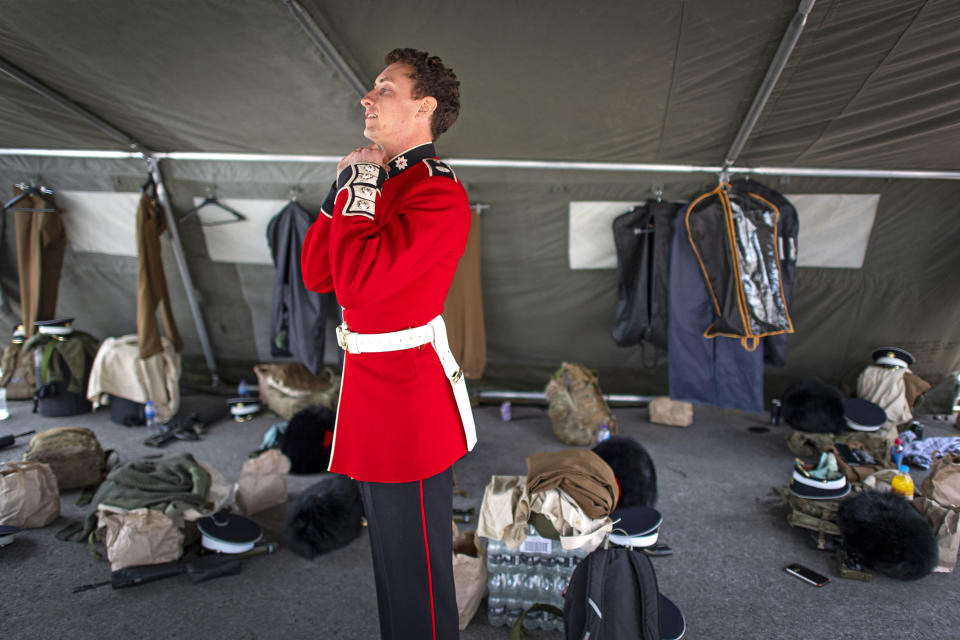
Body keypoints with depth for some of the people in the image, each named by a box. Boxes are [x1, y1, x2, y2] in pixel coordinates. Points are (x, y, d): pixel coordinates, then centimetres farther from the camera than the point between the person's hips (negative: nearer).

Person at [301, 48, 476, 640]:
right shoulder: (380, 182, 13)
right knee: (391, 554, 25)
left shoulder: (438, 192, -17)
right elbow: (316, 274, 11)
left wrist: (358, 188, -16)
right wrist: (344, 188, 4)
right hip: (374, 386, 10)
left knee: (416, 569, 7)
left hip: (408, 396, -10)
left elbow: (359, 280, -28)